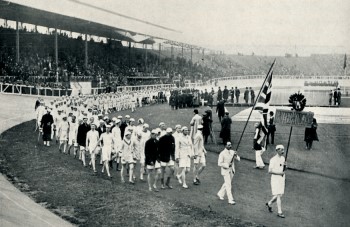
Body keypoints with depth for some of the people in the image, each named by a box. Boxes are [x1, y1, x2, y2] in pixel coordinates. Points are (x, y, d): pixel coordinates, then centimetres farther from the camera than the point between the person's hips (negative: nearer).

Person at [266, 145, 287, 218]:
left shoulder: (283, 158, 10)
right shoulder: (273, 159, -13)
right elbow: (270, 171, -14)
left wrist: (285, 165, -2)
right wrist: (279, 173, -20)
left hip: (282, 178, 7)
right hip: (275, 178, -7)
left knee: (280, 195, 8)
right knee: (278, 195, -9)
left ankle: (269, 203, 31)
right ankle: (279, 212, -3)